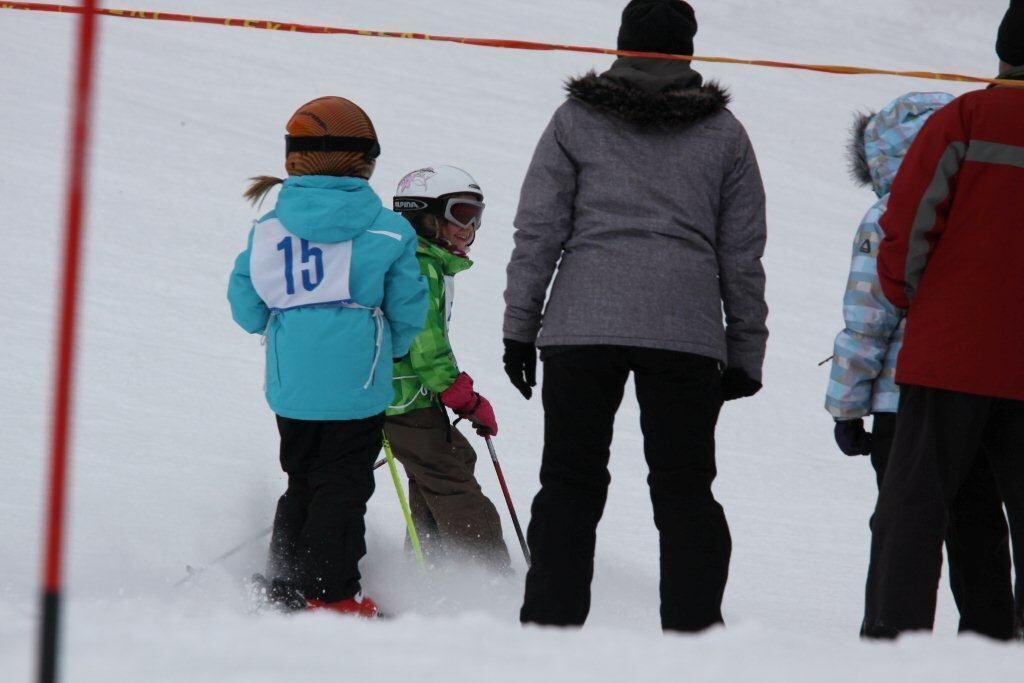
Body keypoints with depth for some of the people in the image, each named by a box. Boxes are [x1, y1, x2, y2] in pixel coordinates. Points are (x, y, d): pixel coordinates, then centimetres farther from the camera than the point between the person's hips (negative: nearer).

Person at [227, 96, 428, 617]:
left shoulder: (270, 228, 2)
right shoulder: (385, 229, -5)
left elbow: (246, 308, 6)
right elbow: (408, 311, 0)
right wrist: (387, 349, 20)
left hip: (290, 383, 4)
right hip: (356, 383, -4)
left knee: (303, 481, 17)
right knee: (343, 484, 3)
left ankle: (285, 588, 18)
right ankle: (328, 591, -1)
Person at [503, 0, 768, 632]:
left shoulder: (576, 120, 7)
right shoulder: (723, 133, 10)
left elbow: (537, 232, 3)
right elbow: (743, 255, 10)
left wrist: (520, 327, 8)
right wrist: (745, 356, 15)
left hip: (581, 325, -1)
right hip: (686, 331, 1)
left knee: (570, 483, 5)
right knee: (685, 489, 5)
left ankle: (552, 624, 0)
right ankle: (693, 630, -1)